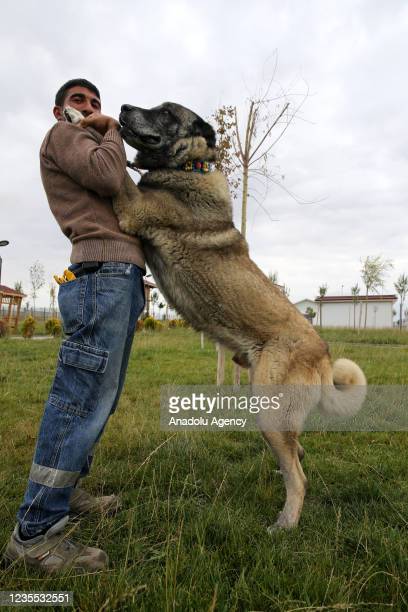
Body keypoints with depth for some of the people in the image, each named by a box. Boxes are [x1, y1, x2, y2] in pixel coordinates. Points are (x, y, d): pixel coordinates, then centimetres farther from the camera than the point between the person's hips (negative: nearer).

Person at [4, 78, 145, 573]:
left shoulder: (93, 148, 35)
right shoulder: (63, 135, 9)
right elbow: (109, 177, -11)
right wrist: (110, 130, 6)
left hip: (123, 279, 10)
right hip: (104, 272, -10)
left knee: (98, 398, 11)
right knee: (84, 397, -14)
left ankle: (64, 492, 22)